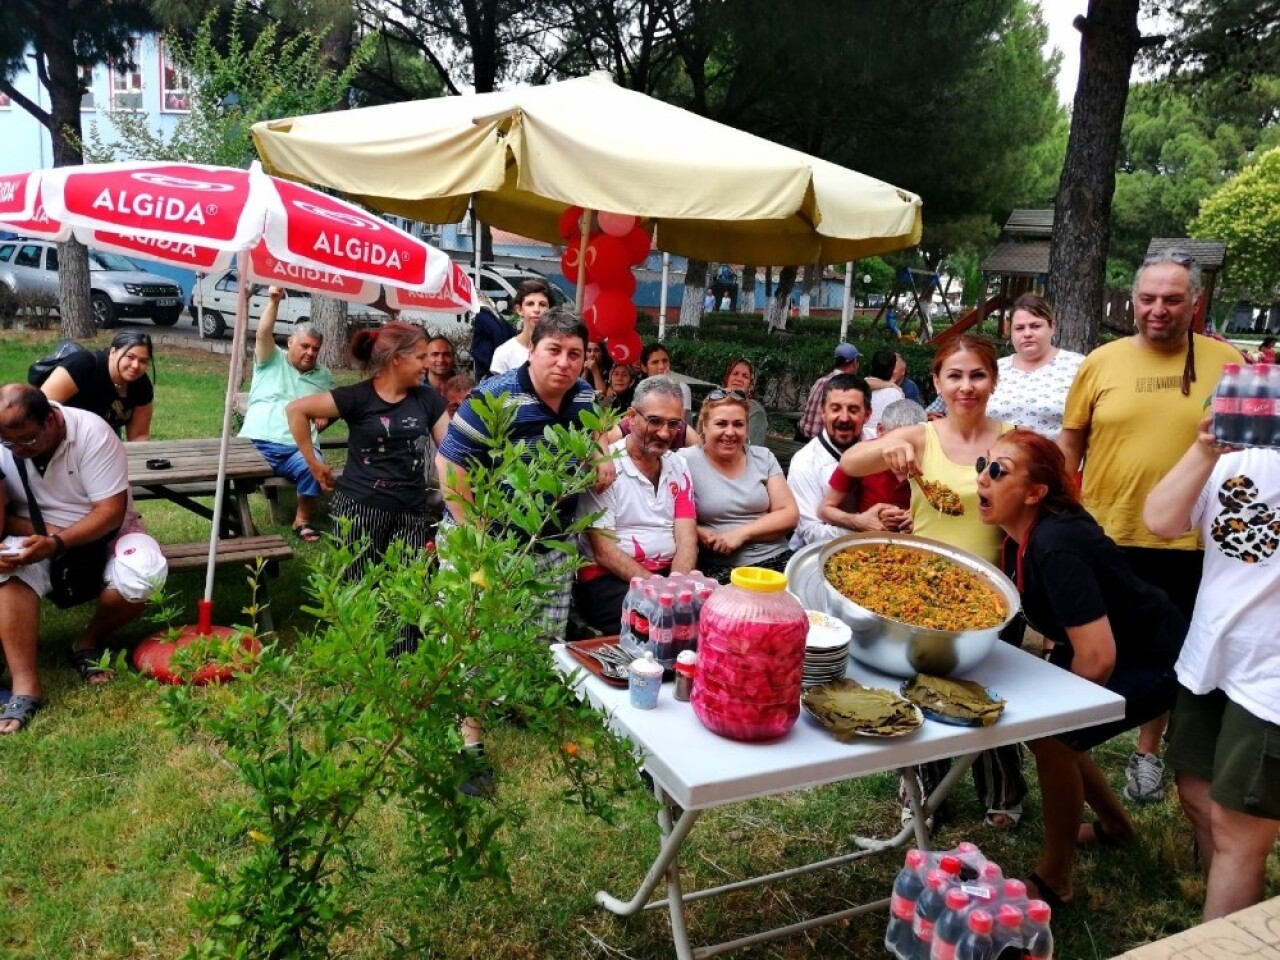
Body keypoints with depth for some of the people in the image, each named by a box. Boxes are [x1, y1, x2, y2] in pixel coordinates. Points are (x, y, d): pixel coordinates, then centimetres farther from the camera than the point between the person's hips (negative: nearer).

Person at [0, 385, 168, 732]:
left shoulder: (92, 433, -24)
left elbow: (111, 512, -23)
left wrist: (56, 543, -35)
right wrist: (38, 531, -26)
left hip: (103, 532, -2)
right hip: (36, 536, 2)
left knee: (145, 573, -32)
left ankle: (89, 642, -3)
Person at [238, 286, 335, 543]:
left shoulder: (324, 375, 22)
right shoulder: (272, 360, 13)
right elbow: (263, 335, -6)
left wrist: (326, 416, 9)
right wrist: (273, 301, -16)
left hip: (298, 448, 1)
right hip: (256, 443, -1)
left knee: (314, 467, -32)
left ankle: (302, 521, -11)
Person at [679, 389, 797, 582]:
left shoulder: (764, 457, 11)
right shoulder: (686, 461, 0)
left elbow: (789, 515, 4)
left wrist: (741, 533, -9)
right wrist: (699, 533, -21)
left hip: (777, 559, 4)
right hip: (719, 569, -4)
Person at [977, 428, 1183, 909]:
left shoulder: (1055, 545, -34)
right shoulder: (1021, 531, -9)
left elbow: (1098, 658, -34)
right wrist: (1054, 649, 6)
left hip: (1154, 659, -9)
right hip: (1096, 646, 9)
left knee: (1051, 735, -19)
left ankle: (1052, 882, 0)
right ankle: (1114, 824, 35)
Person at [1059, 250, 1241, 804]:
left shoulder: (1226, 363, -2)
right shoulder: (1101, 362, -2)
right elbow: (1070, 443, 4)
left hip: (1187, 543, 0)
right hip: (1104, 538, 0)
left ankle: (1148, 750, 36)